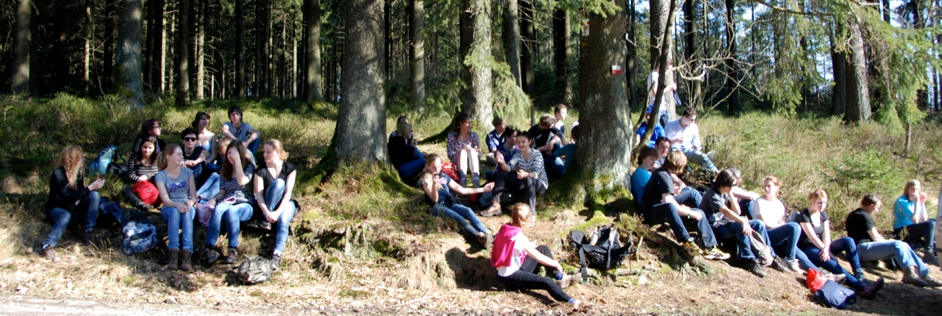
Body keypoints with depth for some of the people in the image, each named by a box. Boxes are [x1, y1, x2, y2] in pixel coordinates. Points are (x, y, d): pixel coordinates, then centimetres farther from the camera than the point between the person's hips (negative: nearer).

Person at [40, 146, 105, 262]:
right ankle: (47, 246, -51)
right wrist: (89, 188, -27)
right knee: (67, 215, -41)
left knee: (95, 195, -17)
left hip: (74, 208, 6)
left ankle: (89, 233, -25)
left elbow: (80, 195, 6)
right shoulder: (58, 174, -19)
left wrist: (94, 185, -10)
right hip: (57, 209, -6)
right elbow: (68, 197, -25)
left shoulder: (78, 173, 1)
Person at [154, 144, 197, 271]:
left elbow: (194, 195, 2)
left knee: (187, 212, -35)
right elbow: (165, 200, -14)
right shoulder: (161, 176, 0)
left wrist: (190, 201, -22)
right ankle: (174, 253, -49)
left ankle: (186, 254, -50)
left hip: (187, 207, 1)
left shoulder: (187, 172, 10)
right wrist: (177, 205, -35)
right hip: (169, 209, -1)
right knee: (175, 211, -37)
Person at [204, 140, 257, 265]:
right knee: (219, 208, -36)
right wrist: (213, 199, -7)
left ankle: (233, 250, -35)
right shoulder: (225, 170, 19)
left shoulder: (249, 167, 5)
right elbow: (222, 192, 15)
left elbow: (242, 181, -16)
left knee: (231, 211, -40)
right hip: (227, 202, 3)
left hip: (245, 205, -3)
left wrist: (237, 160, -14)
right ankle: (210, 248, -42)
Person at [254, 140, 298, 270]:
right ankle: (267, 220, -28)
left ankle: (277, 255, -56)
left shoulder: (289, 168, -6)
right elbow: (259, 194, -13)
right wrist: (267, 212, -31)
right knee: (278, 183, -28)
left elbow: (288, 193, -14)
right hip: (267, 206, 0)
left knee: (283, 220, -37)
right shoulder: (260, 170, -4)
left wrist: (278, 212, -29)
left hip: (286, 203, 0)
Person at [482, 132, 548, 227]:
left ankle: (532, 214, -47)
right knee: (501, 173, -10)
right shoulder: (518, 154, -3)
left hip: (540, 185, -6)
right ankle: (495, 205, -21)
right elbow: (509, 168, -19)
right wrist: (502, 163, -42)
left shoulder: (536, 155, -17)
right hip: (524, 185, 6)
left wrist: (525, 174, -54)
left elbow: (535, 174, -32)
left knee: (528, 180, -40)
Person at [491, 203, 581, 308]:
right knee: (547, 283, -23)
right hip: (510, 277, -9)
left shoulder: (504, 228, -3)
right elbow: (538, 257, -20)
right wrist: (556, 264, -7)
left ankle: (560, 277, 7)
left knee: (543, 249, 10)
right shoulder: (518, 237, -26)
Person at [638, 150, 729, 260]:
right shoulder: (663, 176, -20)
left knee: (699, 213, 3)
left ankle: (711, 248, -3)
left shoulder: (667, 173, 11)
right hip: (651, 213, -10)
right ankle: (687, 241, -48)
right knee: (669, 207, -43)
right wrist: (691, 213, -18)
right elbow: (669, 202, -28)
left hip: (663, 212, 10)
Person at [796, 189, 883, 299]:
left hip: (822, 247, 7)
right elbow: (812, 236, -20)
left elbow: (827, 235, -3)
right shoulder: (804, 215, -11)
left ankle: (859, 274, -27)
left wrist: (826, 249, -21)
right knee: (831, 263, -35)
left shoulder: (823, 215, 10)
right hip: (808, 250, -7)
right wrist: (824, 249, -28)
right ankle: (862, 287, -48)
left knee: (848, 240, -18)